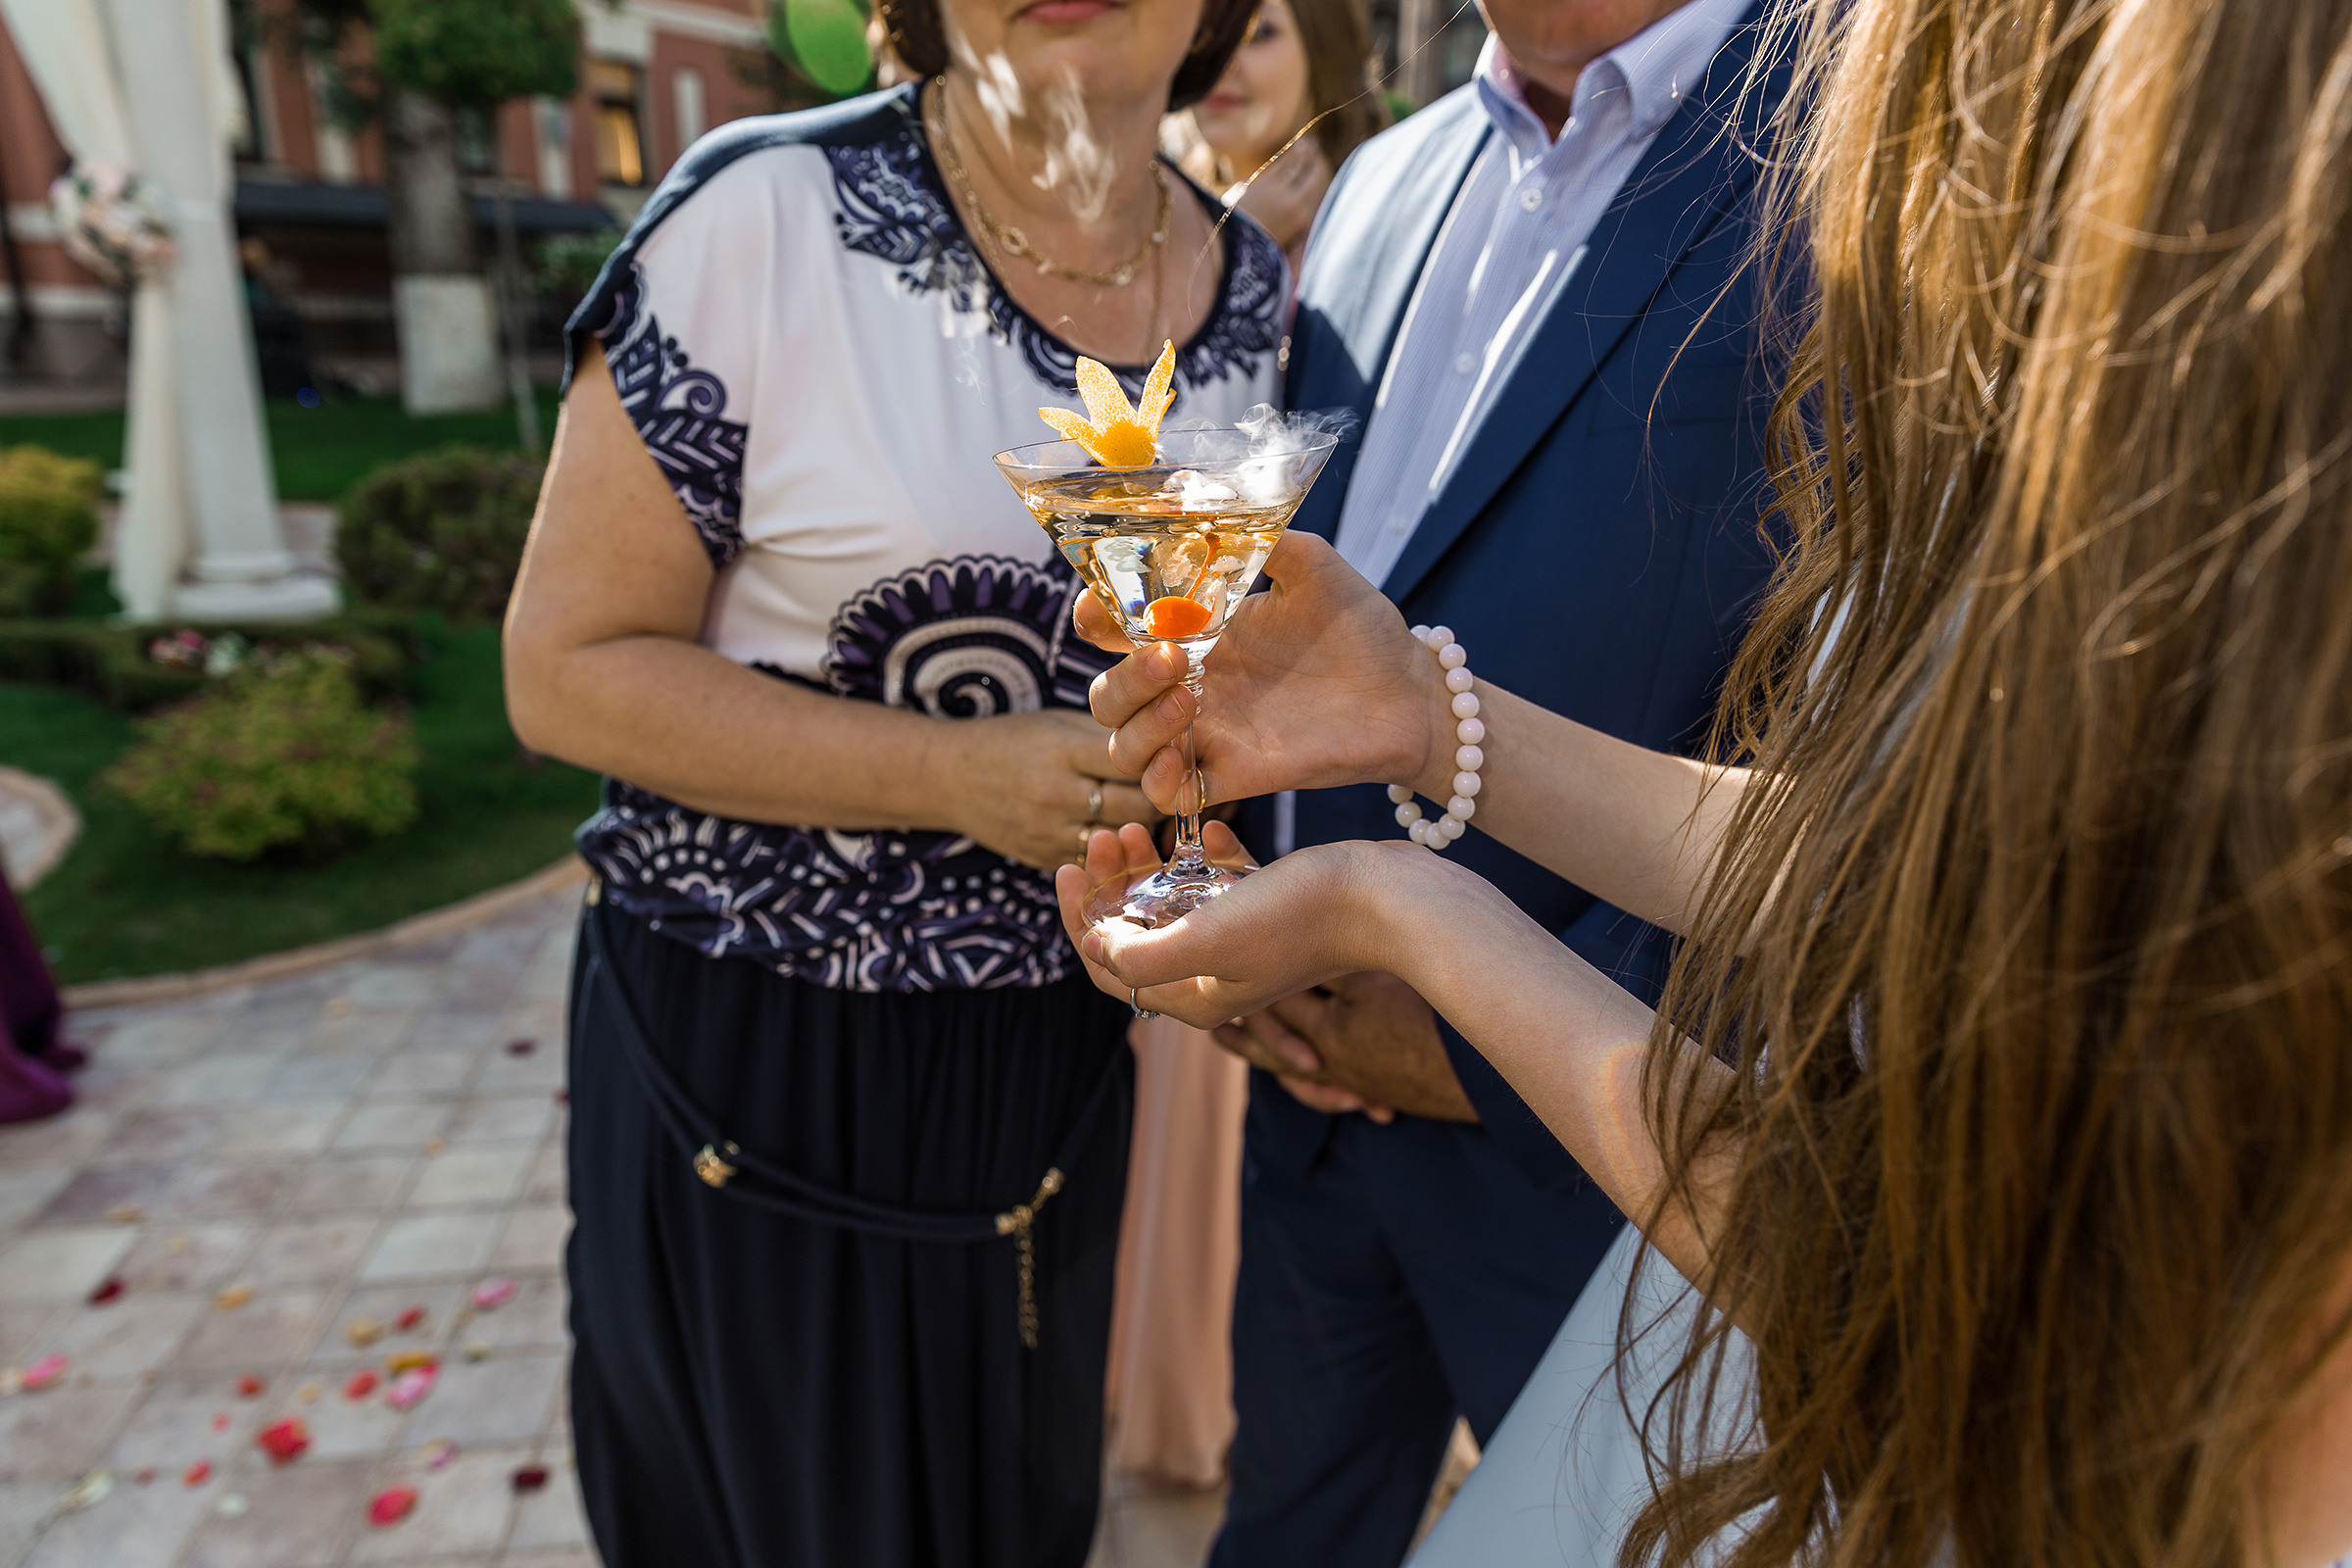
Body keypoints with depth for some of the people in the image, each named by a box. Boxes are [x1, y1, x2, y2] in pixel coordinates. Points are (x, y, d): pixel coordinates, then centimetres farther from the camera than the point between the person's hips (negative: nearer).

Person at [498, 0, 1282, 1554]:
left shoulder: (1252, 286, 1)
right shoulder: (767, 214, -14)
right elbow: (570, 666, -12)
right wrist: (957, 776, -23)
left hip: (1055, 1061, 4)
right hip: (755, 1059, -3)